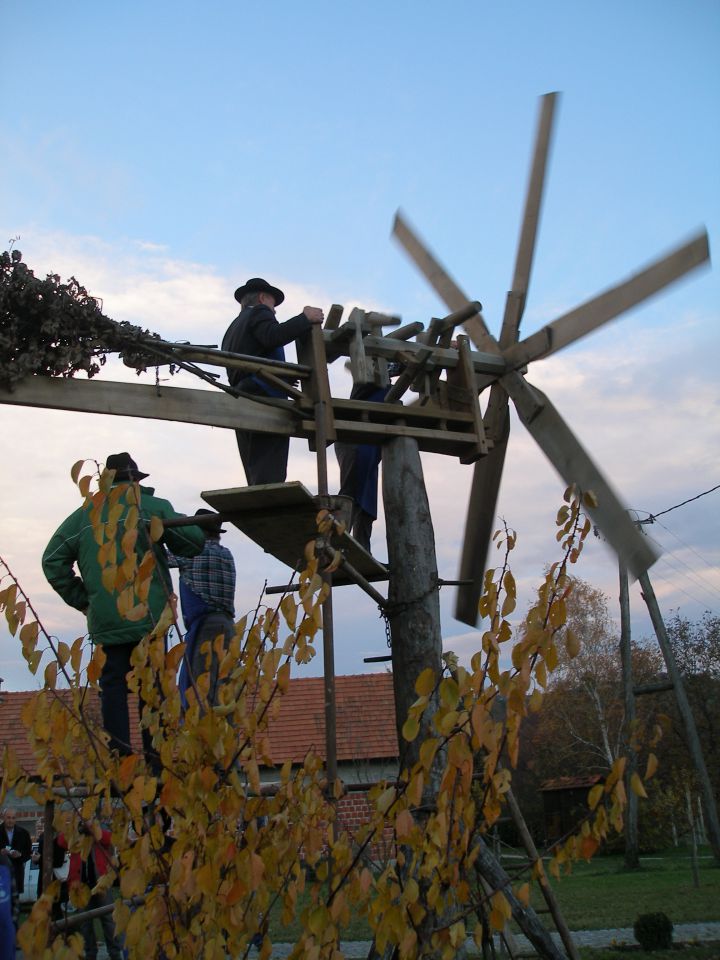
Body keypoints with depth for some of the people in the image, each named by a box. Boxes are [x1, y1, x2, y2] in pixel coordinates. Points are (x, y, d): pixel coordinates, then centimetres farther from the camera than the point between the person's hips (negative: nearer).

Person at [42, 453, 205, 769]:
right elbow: (193, 542, -6)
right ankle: (155, 763, 3)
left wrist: (82, 599, 13)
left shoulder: (84, 515, 10)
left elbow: (53, 560, 8)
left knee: (113, 686, 6)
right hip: (149, 615, -2)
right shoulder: (152, 507, 0)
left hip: (105, 619, 2)